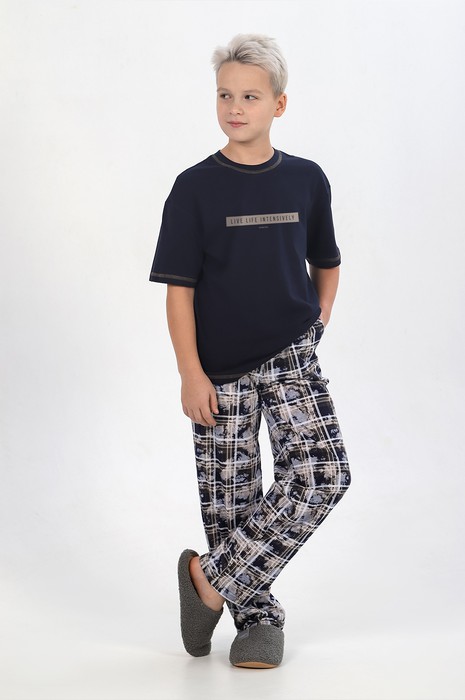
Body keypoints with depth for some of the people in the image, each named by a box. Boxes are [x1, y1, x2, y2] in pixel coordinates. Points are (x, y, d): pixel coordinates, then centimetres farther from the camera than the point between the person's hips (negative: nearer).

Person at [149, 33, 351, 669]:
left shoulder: (306, 181, 2)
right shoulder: (195, 188, -4)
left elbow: (326, 264, 17)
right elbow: (179, 287, -5)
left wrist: (317, 326, 6)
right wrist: (190, 372, -11)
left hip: (290, 358, 1)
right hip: (221, 370, -1)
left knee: (323, 474, -15)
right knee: (229, 497, 5)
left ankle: (214, 574, -3)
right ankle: (258, 616, 22)